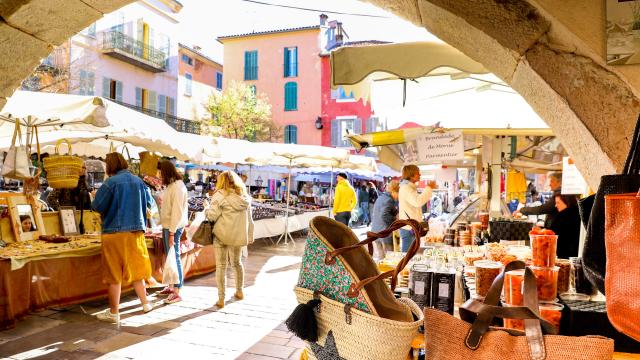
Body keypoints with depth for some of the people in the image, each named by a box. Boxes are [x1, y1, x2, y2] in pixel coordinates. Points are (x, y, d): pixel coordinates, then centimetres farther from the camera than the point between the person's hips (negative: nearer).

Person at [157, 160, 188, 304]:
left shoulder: (178, 186, -15)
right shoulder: (170, 185, 13)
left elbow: (177, 211, -19)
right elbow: (168, 207, 13)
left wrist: (172, 232, -20)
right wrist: (166, 229, 8)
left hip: (173, 228, -9)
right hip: (167, 227, 9)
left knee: (175, 258, -5)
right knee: (170, 258, 16)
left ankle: (177, 293, 0)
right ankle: (171, 286, 27)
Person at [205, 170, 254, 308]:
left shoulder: (220, 195, -11)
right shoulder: (244, 197, 5)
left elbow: (212, 215, -17)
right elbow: (249, 219, 8)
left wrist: (207, 210, 4)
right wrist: (250, 236, 16)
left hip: (222, 235, -5)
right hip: (238, 236, 5)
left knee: (221, 266, 4)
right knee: (236, 263, 23)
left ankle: (221, 298, 9)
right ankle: (239, 291, 36)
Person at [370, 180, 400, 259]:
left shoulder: (380, 198, 16)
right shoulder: (389, 200, -13)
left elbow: (372, 215, 23)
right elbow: (384, 216, -24)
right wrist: (395, 219, -12)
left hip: (375, 232, 9)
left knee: (378, 257, 11)